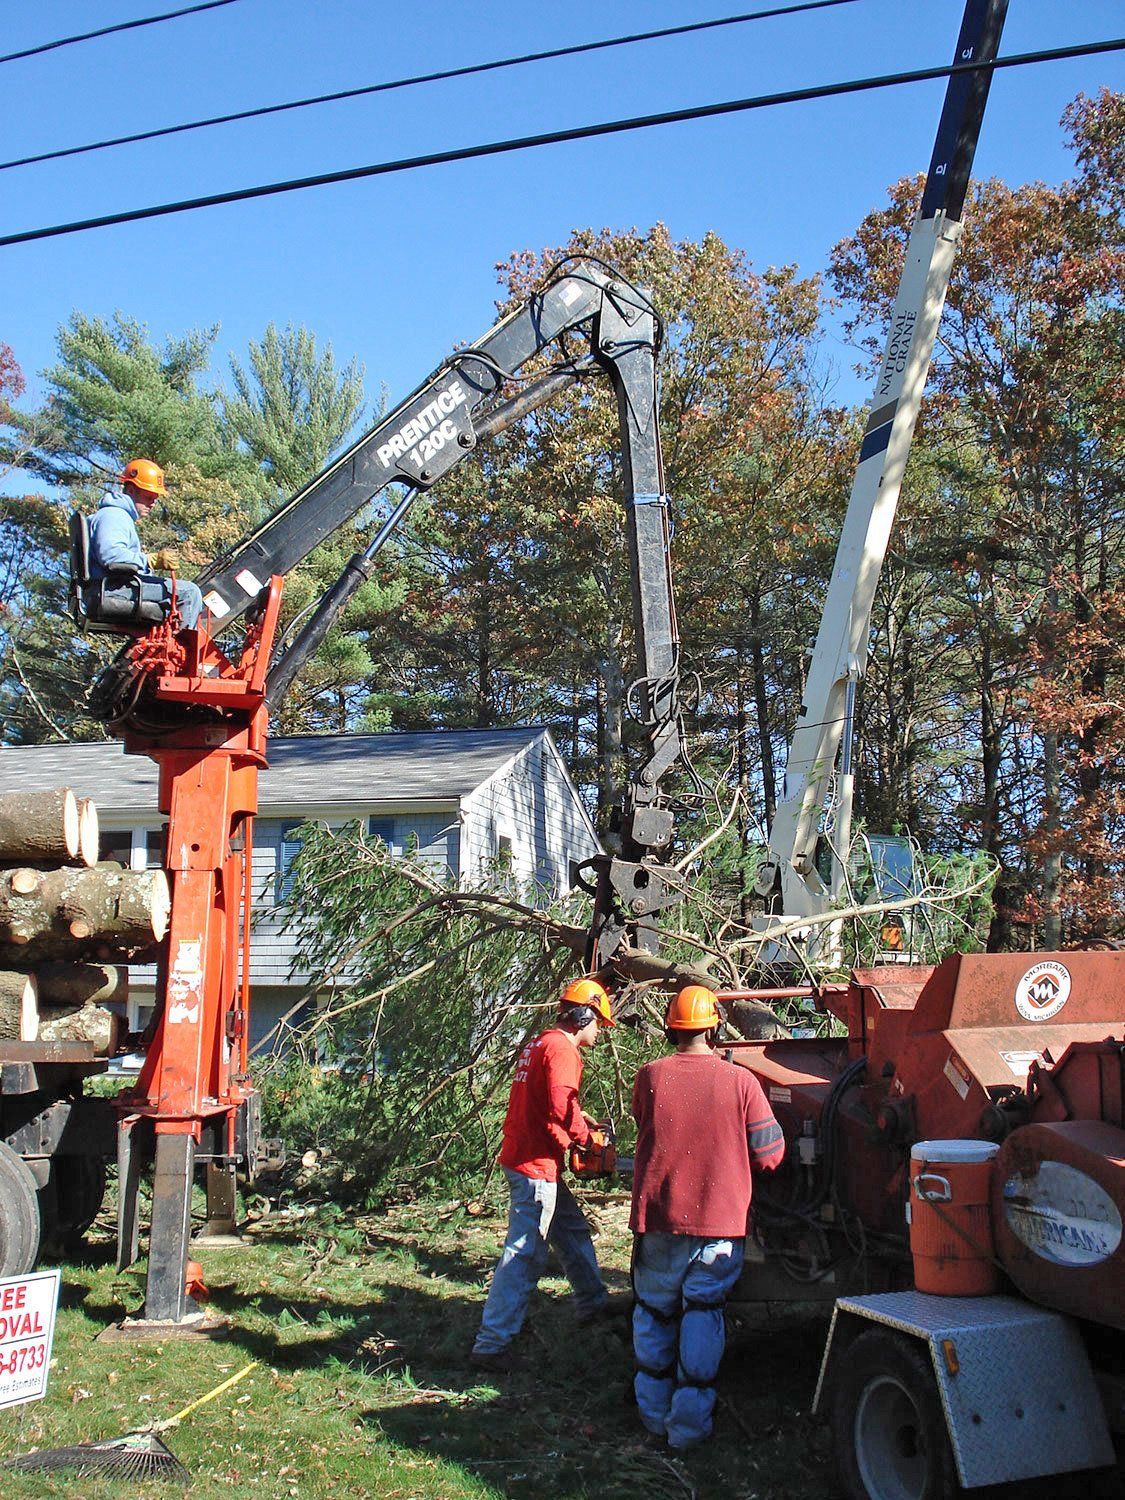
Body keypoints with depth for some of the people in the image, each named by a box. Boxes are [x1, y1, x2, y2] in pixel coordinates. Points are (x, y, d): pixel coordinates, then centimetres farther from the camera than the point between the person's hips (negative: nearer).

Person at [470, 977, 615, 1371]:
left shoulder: (540, 1044, 15)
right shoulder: (561, 1049, -16)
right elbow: (562, 1109, -26)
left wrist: (582, 1124, 15)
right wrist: (588, 1137, -9)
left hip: (524, 1158, 11)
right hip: (537, 1165, -11)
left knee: (573, 1231, 25)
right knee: (525, 1255, -7)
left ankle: (593, 1303, 41)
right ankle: (491, 1344, -5)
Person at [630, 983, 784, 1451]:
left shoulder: (649, 1077, -6)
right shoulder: (740, 1081, -9)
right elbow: (770, 1153, -3)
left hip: (658, 1218, 1)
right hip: (720, 1220, -1)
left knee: (655, 1311, 17)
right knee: (702, 1315, 10)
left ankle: (655, 1412, 27)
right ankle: (690, 1422, 10)